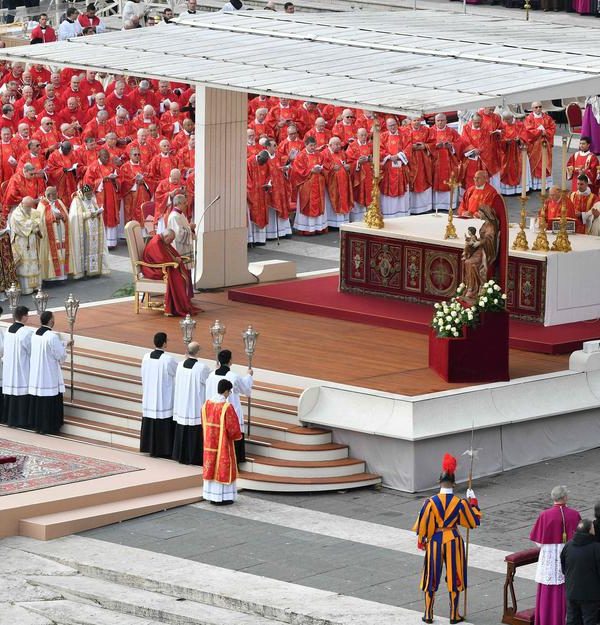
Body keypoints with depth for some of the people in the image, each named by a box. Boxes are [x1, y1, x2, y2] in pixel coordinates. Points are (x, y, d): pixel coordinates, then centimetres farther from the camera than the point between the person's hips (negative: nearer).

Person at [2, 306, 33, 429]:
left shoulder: (8, 330, 3)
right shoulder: (26, 332, -19)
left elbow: (6, 350, 9)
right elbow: (32, 351, -12)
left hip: (9, 368, 7)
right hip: (22, 369, -7)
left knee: (11, 392, 13)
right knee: (23, 396, -1)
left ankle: (10, 418, 19)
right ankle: (24, 421, 1)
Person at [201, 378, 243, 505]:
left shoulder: (207, 404, -1)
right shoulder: (227, 407, -21)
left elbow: (205, 425, 9)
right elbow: (233, 429, -18)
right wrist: (237, 435, 2)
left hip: (210, 442, 6)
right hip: (223, 444, -6)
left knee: (211, 466, 14)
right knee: (223, 469, 4)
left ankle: (211, 495, 20)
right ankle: (222, 497, 8)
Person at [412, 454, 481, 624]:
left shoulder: (431, 502, -14)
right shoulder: (460, 503, -13)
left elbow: (423, 525, -7)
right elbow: (475, 521, -1)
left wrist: (422, 541, 10)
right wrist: (473, 501, 10)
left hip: (435, 542, 0)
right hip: (453, 541, 0)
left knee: (432, 578, 12)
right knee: (454, 578, 12)